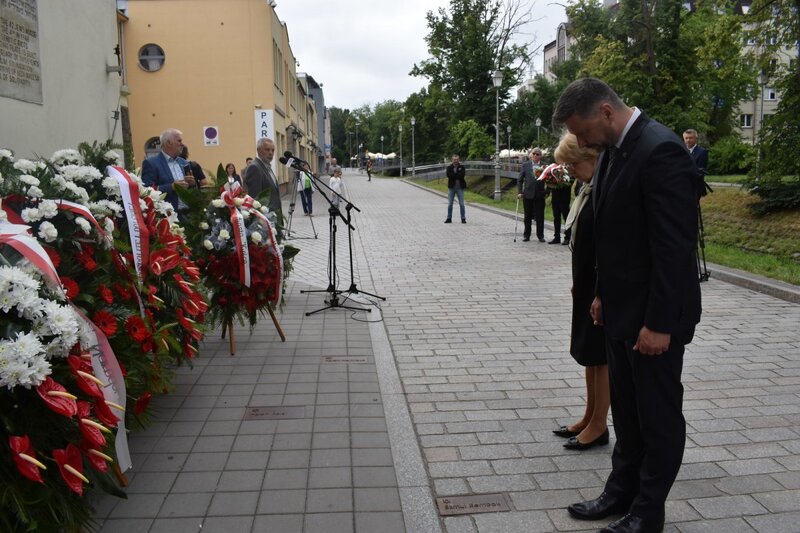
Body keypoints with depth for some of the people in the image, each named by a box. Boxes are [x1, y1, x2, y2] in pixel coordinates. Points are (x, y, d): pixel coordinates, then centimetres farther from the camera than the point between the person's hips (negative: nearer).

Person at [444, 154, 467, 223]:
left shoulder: (461, 167, 2)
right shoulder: (449, 167, 4)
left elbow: (462, 175, -14)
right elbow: (448, 174, -14)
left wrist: (453, 175, -13)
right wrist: (458, 175, -15)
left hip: (460, 187, -1)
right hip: (451, 187, 1)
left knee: (461, 203, 0)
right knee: (450, 203, 5)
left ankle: (463, 218, 5)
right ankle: (449, 218, 12)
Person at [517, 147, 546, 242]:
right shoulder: (525, 165, 4)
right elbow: (520, 180, 6)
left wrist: (547, 192, -3)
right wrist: (519, 192, -2)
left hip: (540, 195, -1)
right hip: (528, 194, 1)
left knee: (540, 217, 4)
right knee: (527, 216, 9)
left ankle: (540, 236, 14)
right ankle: (526, 235, 19)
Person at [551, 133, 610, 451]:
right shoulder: (588, 188, 9)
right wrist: (577, 282, 15)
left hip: (602, 288, -9)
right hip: (586, 286, 9)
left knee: (600, 355, 2)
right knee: (588, 353, 17)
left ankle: (599, 426, 17)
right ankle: (590, 418, 30)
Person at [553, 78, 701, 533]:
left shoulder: (661, 151, -21)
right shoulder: (615, 149, 8)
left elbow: (675, 246, -23)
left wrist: (659, 323, -21)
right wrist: (603, 293, 13)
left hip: (653, 313, -9)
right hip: (622, 307, 9)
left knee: (659, 414, 8)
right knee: (626, 409, 19)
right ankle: (622, 492, 34)